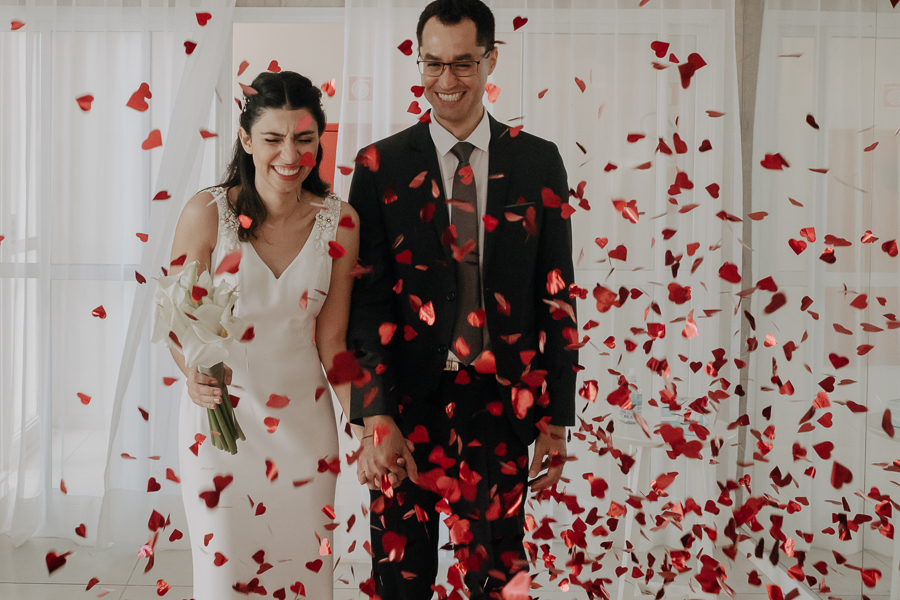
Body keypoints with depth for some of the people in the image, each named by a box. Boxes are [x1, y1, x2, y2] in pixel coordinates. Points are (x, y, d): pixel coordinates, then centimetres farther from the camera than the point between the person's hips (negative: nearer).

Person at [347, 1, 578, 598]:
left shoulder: (538, 162, 4)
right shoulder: (381, 166, 0)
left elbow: (556, 295, 5)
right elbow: (367, 298, -5)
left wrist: (557, 418, 2)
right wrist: (376, 418, -17)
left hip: (500, 403, 1)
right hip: (407, 400, 0)